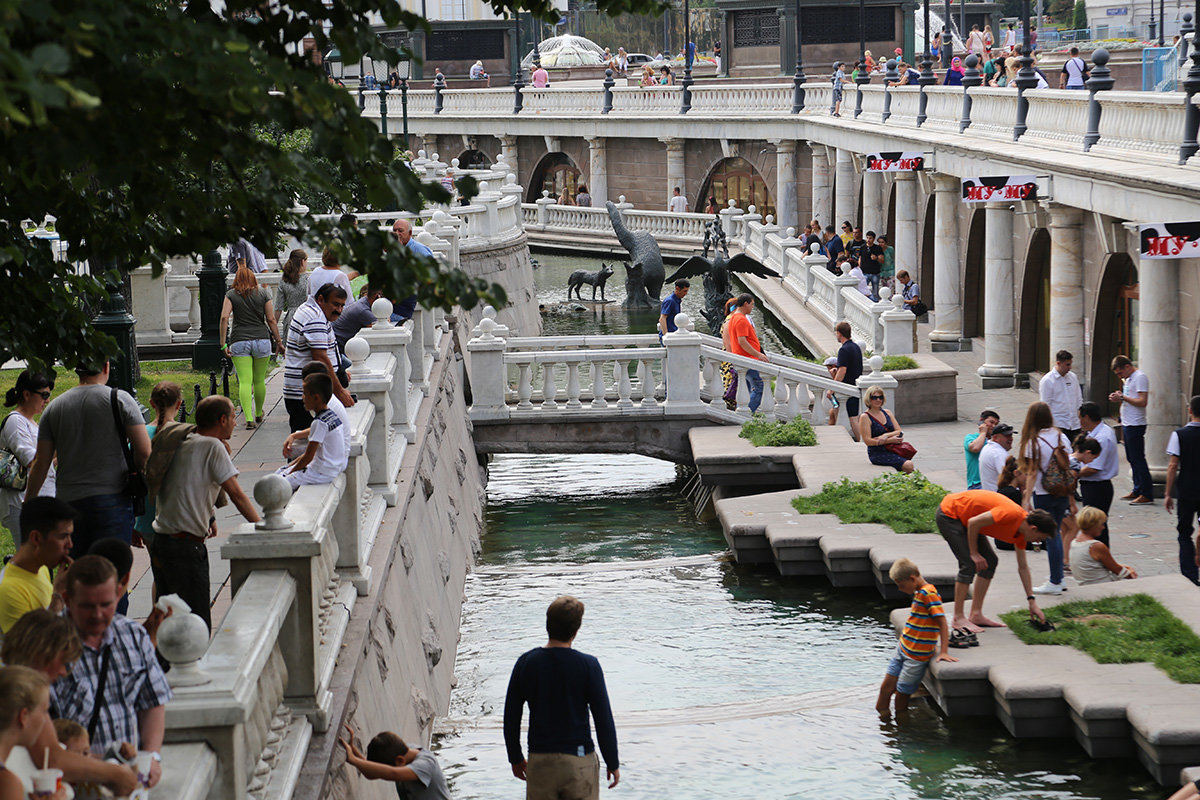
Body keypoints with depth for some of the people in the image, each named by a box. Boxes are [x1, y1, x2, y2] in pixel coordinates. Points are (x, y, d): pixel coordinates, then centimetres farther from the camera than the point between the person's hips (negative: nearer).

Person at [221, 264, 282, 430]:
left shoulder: (231, 295, 3)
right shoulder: (263, 293, 5)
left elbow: (224, 318, -7)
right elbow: (271, 319, 2)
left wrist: (223, 343, -6)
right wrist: (278, 341, 9)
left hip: (239, 342, -1)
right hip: (262, 341, 1)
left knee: (244, 382, -5)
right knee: (259, 381, 14)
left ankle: (249, 419, -16)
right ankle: (258, 414, 31)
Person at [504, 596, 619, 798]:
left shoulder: (526, 663, -3)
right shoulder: (588, 666, -11)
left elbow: (511, 719, 3)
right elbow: (604, 721, -9)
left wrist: (516, 758, 16)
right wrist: (613, 764, 3)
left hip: (539, 761, 2)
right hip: (579, 760, -2)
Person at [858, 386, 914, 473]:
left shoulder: (887, 413, 15)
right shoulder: (865, 417, -4)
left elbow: (899, 432, 10)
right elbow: (868, 441, -11)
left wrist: (886, 435, -12)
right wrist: (890, 440, -16)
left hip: (892, 450, 6)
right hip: (877, 453, -6)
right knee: (908, 465, -27)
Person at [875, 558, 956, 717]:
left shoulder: (928, 593, -19)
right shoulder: (918, 592, 10)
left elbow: (943, 623, -22)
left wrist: (943, 652, -27)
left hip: (916, 656, -9)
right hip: (902, 650, 9)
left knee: (901, 693, 0)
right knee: (886, 688, 8)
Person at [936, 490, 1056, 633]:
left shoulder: (1021, 532, 1)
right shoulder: (1011, 514, -28)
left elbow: (1023, 568, 10)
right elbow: (973, 522, -26)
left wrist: (1032, 602, 8)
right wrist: (974, 554, -16)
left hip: (963, 518, 10)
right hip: (948, 513, -10)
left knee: (990, 561, 6)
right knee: (969, 564, -16)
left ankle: (976, 615, 9)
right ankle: (958, 619, -11)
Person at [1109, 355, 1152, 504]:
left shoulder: (1140, 377, -14)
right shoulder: (1128, 379, 17)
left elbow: (1142, 402, -21)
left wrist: (1122, 397, -17)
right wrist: (1119, 398, 6)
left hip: (1136, 425, -10)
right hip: (1127, 424, 10)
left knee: (1138, 459, -9)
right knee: (1132, 459, 13)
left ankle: (1147, 494, -7)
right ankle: (1137, 491, 20)